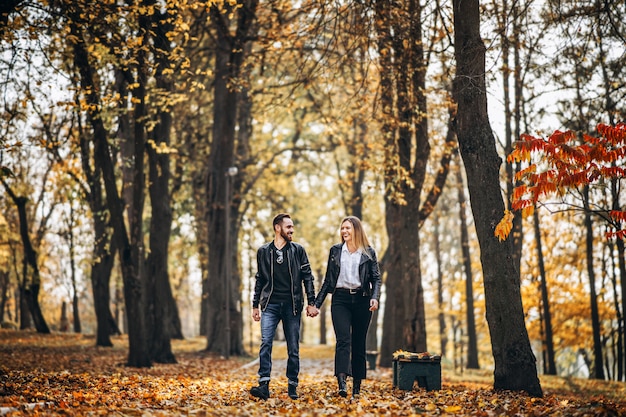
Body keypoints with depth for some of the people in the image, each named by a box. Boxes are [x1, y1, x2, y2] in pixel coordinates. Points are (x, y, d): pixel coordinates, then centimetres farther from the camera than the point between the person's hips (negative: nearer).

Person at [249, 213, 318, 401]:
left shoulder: (298, 250, 5)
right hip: (270, 304, 0)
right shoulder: (263, 251, 8)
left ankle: (292, 387, 10)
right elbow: (260, 280, 13)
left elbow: (307, 277, 5)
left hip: (292, 305, 0)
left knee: (293, 348, 3)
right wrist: (255, 305, 11)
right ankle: (264, 385, -15)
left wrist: (311, 302, -3)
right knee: (265, 343, -14)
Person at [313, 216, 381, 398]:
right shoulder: (335, 251, 10)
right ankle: (341, 383, -28)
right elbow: (328, 280, 13)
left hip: (361, 299, 0)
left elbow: (376, 278, 3)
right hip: (340, 299, 0)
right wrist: (316, 303, 9)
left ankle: (357, 387, 10)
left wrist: (375, 297, -16)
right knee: (343, 340, -16)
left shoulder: (368, 252, 6)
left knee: (359, 343, 4)